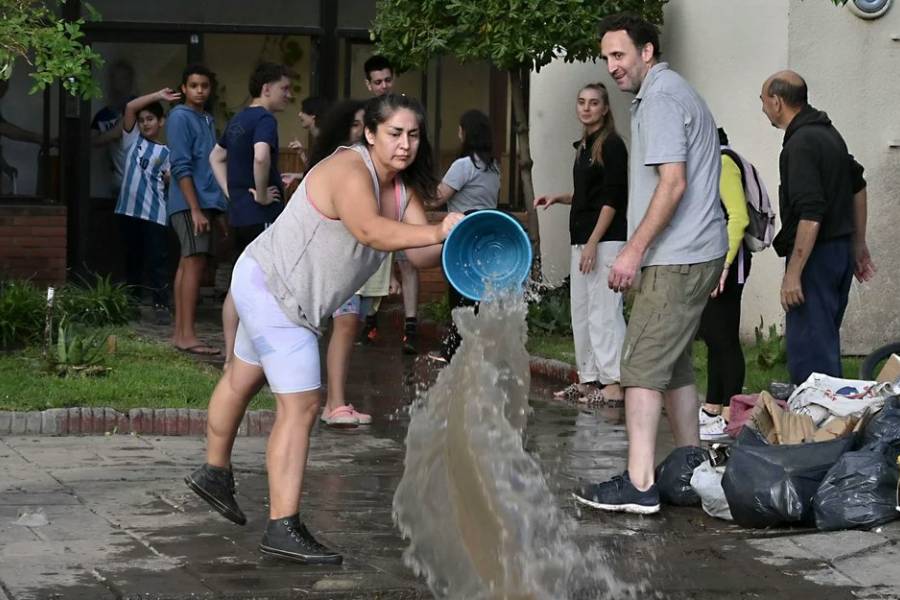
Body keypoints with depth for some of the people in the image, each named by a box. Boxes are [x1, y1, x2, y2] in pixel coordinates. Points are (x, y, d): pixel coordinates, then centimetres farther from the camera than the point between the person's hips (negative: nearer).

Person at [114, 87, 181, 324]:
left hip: (154, 213, -2)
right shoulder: (133, 140, 10)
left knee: (157, 260, -5)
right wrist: (158, 96, -7)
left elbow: (171, 180, 4)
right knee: (132, 259, 11)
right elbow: (130, 108, -1)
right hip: (129, 209, 2)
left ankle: (161, 306, -4)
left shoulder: (166, 153, 8)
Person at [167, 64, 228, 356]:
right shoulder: (180, 118, -7)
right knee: (195, 262, -13)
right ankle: (187, 335, -16)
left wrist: (218, 210, 19)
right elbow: (181, 167, -14)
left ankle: (180, 332, 10)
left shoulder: (207, 120, 19)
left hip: (205, 202, 8)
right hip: (189, 203, -8)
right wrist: (196, 209, -20)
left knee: (189, 264, 8)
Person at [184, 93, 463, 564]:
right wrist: (436, 231, -54)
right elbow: (369, 230, -46)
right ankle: (283, 529, -12)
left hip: (270, 289, 10)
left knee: (243, 379, 29)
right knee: (301, 405, -15)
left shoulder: (404, 188, 2)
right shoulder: (349, 171, -26)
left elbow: (421, 255, -8)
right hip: (270, 288, -10)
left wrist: (450, 242, -29)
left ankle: (214, 473, 50)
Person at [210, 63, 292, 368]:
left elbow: (216, 157, 27)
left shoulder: (238, 120, 15)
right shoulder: (264, 119, -13)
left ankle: (230, 357, 15)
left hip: (238, 213, 9)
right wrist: (262, 194, -19)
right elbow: (261, 157, -32)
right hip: (262, 216, -9)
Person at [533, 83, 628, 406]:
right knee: (581, 311, 11)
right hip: (582, 239, 9)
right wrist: (558, 198, 10)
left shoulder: (612, 145, -9)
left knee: (604, 312, -11)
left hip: (606, 240, -9)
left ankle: (614, 384, -12)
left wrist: (593, 243, -19)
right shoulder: (583, 146, 17)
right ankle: (589, 379, 17)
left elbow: (612, 199, -14)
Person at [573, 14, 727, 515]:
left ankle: (640, 484, -16)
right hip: (698, 253, 11)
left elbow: (673, 183, -20)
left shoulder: (660, 98, -12)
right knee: (674, 363, 16)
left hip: (676, 260, -11)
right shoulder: (678, 92, 20)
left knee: (642, 366, -12)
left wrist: (634, 250, -19)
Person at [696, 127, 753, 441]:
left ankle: (729, 416, -5)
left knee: (724, 338, -8)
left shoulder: (722, 162, -13)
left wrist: (724, 264, -24)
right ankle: (712, 409, 22)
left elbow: (738, 217, -20)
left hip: (723, 262, -10)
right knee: (712, 337, 14)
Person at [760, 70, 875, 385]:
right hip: (840, 248, 10)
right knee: (825, 342, 17)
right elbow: (858, 185, 24)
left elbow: (810, 215, -25)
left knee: (808, 349, -8)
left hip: (816, 255, -10)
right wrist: (858, 243, 30)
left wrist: (793, 273, -23)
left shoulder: (801, 144, -18)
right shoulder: (828, 132, 13)